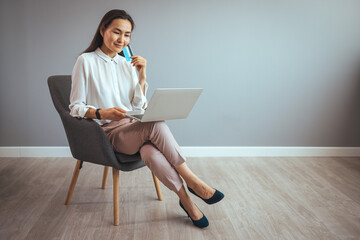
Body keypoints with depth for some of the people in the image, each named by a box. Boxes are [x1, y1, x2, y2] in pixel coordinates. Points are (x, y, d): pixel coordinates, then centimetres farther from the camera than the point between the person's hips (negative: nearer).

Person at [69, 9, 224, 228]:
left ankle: (185, 199, -23)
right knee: (156, 124, -33)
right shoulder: (86, 61, -2)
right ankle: (192, 181, -22)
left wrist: (141, 77, -4)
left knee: (150, 152, -35)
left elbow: (139, 108, 9)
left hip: (134, 127, 4)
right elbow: (75, 108, -5)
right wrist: (102, 113, -23)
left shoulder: (128, 64, 13)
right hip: (108, 133, -4)